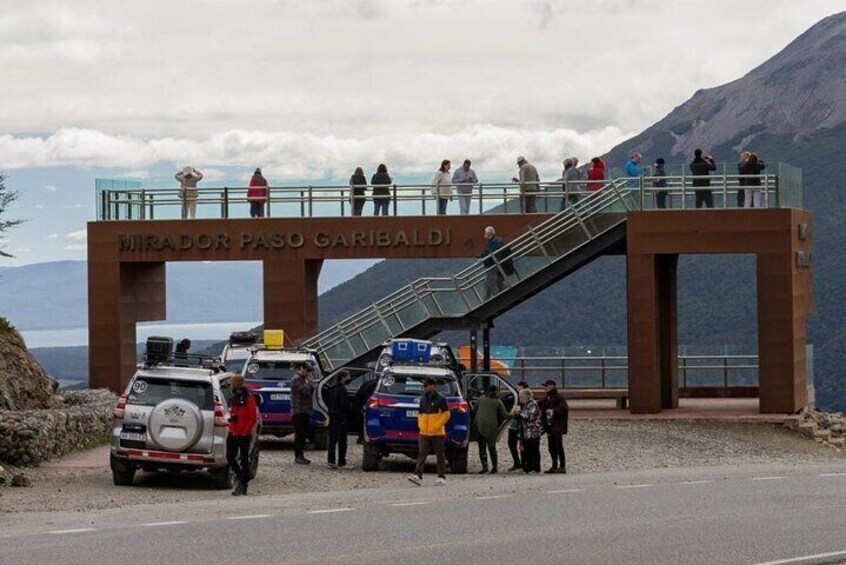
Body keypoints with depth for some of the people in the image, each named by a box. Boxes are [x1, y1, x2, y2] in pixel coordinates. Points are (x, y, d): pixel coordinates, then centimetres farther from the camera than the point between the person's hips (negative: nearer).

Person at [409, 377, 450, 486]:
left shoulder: (441, 399, -6)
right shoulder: (423, 399, 12)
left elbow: (446, 414, -8)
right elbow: (419, 413, 23)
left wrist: (437, 425, -13)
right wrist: (420, 424, 8)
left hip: (437, 433, -5)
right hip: (424, 432, 5)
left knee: (439, 455, 3)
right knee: (422, 454, -5)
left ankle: (441, 477, 10)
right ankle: (418, 476, -13)